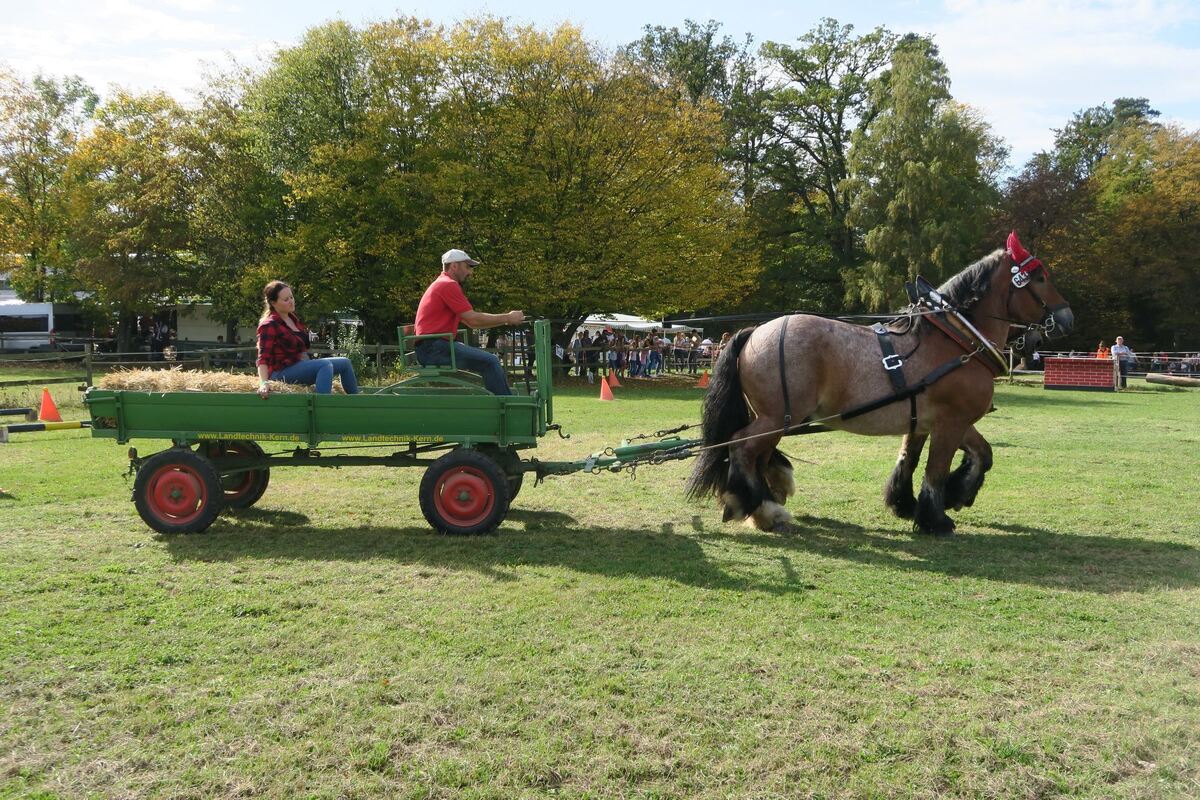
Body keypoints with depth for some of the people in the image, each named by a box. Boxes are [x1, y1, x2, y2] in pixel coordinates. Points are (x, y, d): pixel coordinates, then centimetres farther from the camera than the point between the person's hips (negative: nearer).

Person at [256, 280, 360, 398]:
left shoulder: (293, 318, 12)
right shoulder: (268, 325, -14)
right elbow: (263, 358, -21)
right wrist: (263, 383, -33)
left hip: (303, 367, 9)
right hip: (282, 373, -9)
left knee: (344, 363, 6)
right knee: (325, 365, -30)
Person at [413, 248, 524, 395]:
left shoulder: (444, 284, 23)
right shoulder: (448, 285, -10)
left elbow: (471, 322, 20)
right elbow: (473, 319, -14)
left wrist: (506, 319, 14)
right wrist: (507, 318, -4)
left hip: (431, 348, 11)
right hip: (434, 348, -11)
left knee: (491, 360, 15)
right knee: (490, 362, -17)